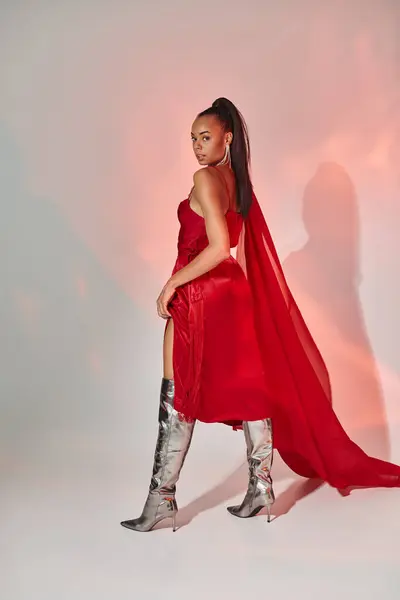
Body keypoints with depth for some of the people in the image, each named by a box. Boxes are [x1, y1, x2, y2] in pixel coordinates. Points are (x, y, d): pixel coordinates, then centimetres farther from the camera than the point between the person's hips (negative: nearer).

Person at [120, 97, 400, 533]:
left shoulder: (205, 178, -14)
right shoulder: (238, 182, 11)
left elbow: (219, 247, -24)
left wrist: (172, 283, -17)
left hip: (197, 297, -8)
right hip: (233, 293, 8)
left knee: (176, 398, 0)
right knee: (247, 388, 11)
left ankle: (162, 500, 8)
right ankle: (260, 486, 20)